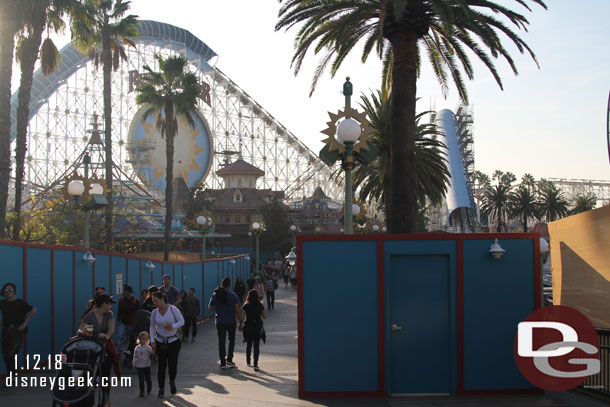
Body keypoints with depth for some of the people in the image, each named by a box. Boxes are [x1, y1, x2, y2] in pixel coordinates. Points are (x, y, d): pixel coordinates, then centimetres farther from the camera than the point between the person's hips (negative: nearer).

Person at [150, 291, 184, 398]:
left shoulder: (173, 309, -9)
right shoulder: (154, 313, 0)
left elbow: (182, 321, -3)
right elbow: (152, 327, 10)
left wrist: (173, 326, -21)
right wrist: (152, 340, 0)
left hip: (173, 341, -2)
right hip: (160, 342, 2)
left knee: (172, 364, -2)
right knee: (161, 365, -2)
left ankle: (172, 382, 28)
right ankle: (161, 389, 7)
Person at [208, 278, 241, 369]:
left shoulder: (215, 295, -3)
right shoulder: (233, 295, -10)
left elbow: (210, 308, 6)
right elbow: (237, 311, -10)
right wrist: (240, 323, -2)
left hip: (219, 322, 1)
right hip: (231, 322, -1)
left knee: (221, 342, 7)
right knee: (231, 339, 18)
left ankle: (223, 363, 6)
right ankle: (229, 359, 8)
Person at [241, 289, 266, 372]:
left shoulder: (246, 306, -7)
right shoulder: (260, 305, -3)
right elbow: (264, 317, 3)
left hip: (248, 327, 0)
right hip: (258, 327, 0)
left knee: (248, 345, 19)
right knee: (256, 346, 2)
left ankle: (248, 361, 34)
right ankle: (255, 364, -9)